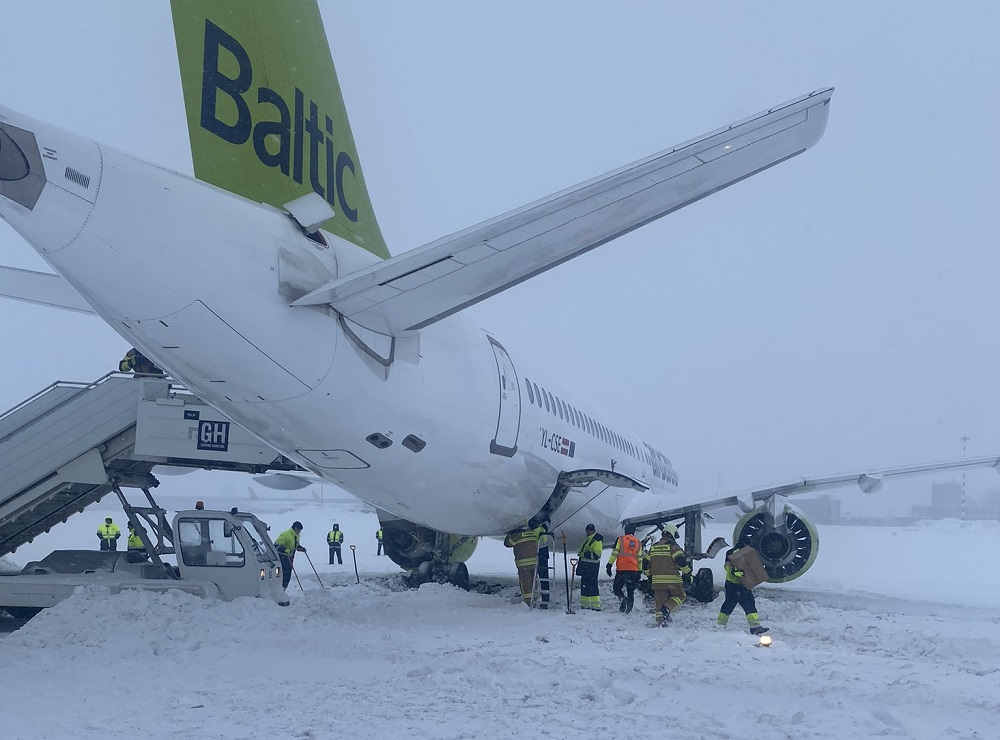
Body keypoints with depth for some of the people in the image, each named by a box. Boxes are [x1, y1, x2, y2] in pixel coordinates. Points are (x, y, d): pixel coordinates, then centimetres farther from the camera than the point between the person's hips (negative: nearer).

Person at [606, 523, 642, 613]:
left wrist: (609, 565, -3)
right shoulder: (638, 542, 14)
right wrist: (639, 572, 21)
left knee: (617, 587, 7)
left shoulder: (620, 539, 3)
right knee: (631, 591, 12)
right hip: (634, 570, 3)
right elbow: (640, 559, 15)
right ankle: (629, 609, 4)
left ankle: (622, 597, -21)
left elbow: (614, 553, -4)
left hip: (621, 569, -3)